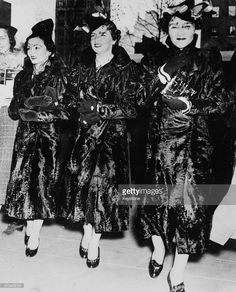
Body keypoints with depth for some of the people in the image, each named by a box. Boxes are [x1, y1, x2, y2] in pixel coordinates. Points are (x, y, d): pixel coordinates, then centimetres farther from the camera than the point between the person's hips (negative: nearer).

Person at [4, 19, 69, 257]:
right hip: (25, 136, 5)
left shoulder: (59, 75, -2)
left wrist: (31, 111, -10)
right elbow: (14, 110, 14)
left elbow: (62, 110, -9)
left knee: (41, 181, -6)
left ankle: (34, 234, 5)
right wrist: (24, 110, -7)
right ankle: (30, 224, 18)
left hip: (49, 137, -5)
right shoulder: (22, 77, 14)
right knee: (23, 180, 1)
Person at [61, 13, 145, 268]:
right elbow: (72, 101, 16)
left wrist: (99, 109, -16)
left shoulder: (126, 70, -2)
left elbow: (130, 108, -8)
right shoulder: (82, 69, 12)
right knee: (81, 180, 2)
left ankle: (94, 243, 9)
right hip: (85, 134, 4)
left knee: (102, 183, -7)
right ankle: (87, 233, 22)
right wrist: (79, 110, -6)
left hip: (112, 136, -4)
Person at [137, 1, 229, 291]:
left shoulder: (207, 61, 1)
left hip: (193, 141, -2)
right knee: (158, 196, 8)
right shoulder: (159, 61, 10)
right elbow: (145, 98, 6)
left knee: (188, 200, -2)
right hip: (159, 140, 3)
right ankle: (158, 247, 36)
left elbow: (220, 102, -2)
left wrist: (190, 105, -14)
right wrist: (163, 75, -8)